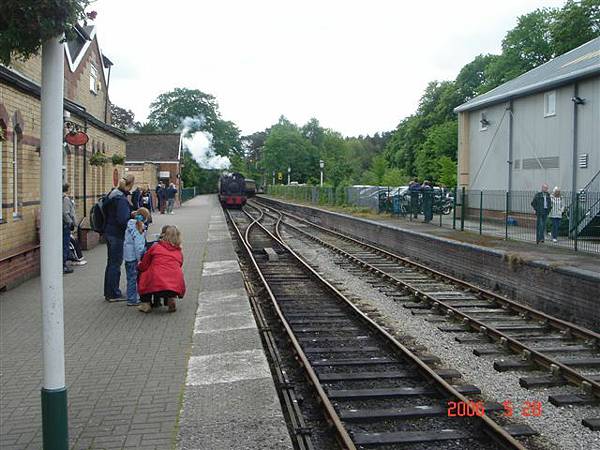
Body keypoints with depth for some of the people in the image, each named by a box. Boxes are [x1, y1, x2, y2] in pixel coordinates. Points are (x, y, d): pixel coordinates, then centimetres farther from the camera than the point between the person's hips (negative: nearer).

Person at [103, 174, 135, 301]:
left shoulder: (112, 195, 8)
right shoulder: (122, 199, -21)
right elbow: (122, 219, -28)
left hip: (109, 232, 10)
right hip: (117, 235, -10)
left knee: (111, 263, 17)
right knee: (115, 264, 0)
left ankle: (108, 293, 26)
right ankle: (113, 294, 8)